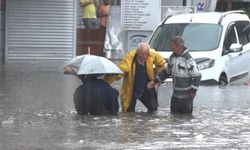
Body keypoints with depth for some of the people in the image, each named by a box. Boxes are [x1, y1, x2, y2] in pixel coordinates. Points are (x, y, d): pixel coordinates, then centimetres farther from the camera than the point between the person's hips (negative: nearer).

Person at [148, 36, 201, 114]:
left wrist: (193, 90, -17)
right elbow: (167, 72, 21)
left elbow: (197, 76, -16)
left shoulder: (188, 59, -17)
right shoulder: (172, 57, 8)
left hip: (186, 96, -8)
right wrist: (155, 81, 16)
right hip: (175, 95, 8)